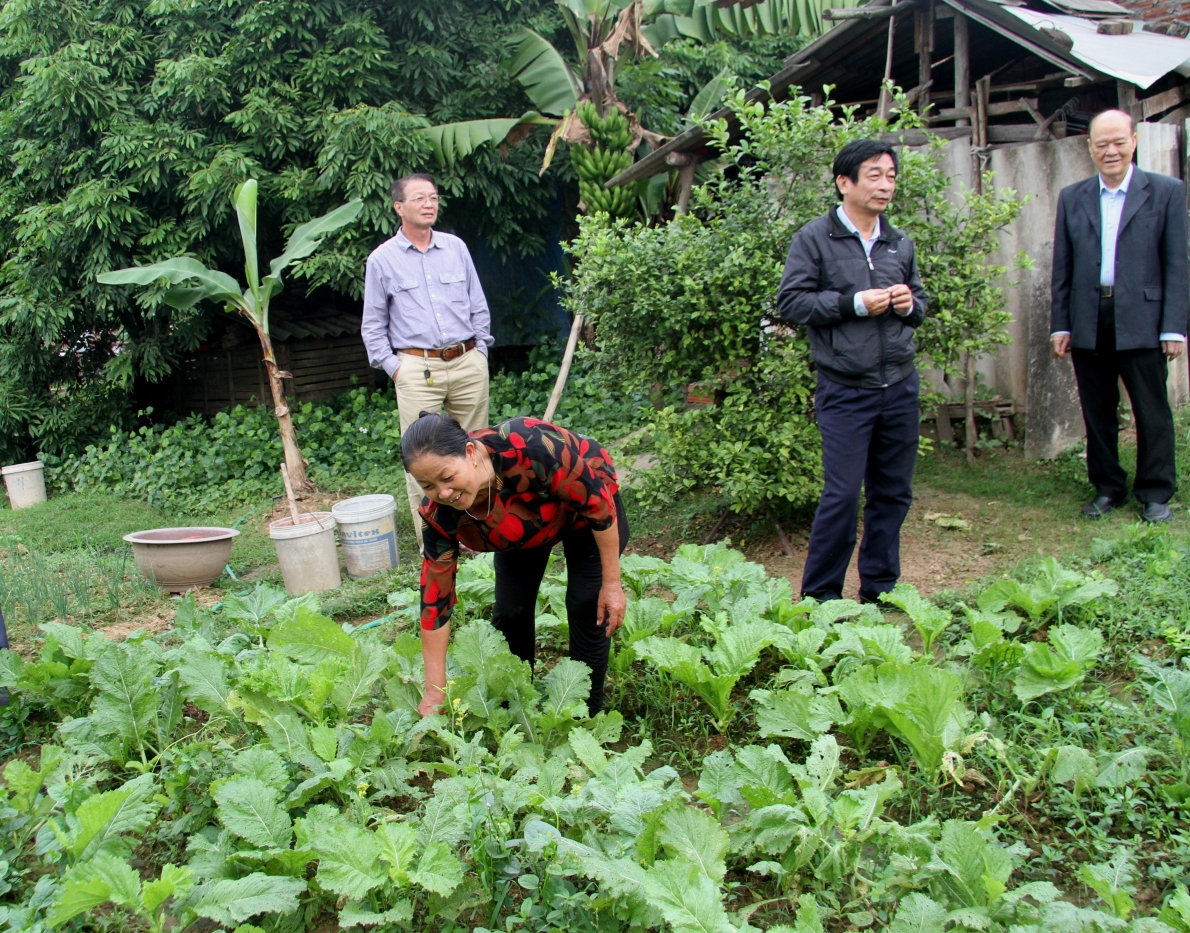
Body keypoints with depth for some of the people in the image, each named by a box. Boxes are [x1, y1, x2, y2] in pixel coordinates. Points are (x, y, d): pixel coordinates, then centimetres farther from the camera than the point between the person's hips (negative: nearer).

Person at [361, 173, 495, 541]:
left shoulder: (456, 248, 10)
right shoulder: (382, 259, 3)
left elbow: (479, 307, 16)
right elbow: (373, 324, 8)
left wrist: (480, 350, 8)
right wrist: (392, 367, -1)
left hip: (468, 363, 3)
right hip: (417, 369, -2)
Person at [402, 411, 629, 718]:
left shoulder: (529, 447, -43)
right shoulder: (440, 513, -28)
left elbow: (598, 502, -29)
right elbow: (436, 597, -20)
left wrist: (611, 583, -23)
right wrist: (434, 692, -18)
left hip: (584, 509, -3)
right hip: (522, 526, 4)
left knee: (588, 606, -11)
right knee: (510, 611, -5)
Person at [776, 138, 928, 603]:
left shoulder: (901, 243, 13)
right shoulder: (814, 239, -2)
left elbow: (919, 303, 23)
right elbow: (790, 303, -8)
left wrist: (909, 304, -1)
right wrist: (854, 303, -14)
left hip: (900, 385, 5)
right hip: (845, 391, -5)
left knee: (894, 492, 10)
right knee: (842, 495, -5)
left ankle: (880, 586, 24)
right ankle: (820, 594, 9)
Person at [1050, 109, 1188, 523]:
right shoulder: (1071, 197, 10)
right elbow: (1062, 269, 10)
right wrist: (1059, 325, 4)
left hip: (1141, 321, -2)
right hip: (1088, 322, 3)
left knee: (1153, 413, 3)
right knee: (1097, 412, 10)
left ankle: (1155, 495, 16)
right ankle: (1107, 488, 24)